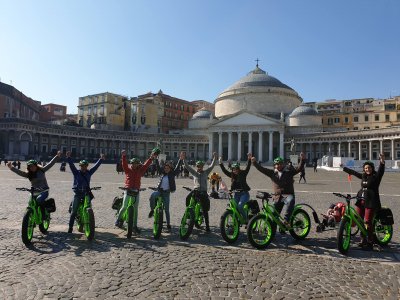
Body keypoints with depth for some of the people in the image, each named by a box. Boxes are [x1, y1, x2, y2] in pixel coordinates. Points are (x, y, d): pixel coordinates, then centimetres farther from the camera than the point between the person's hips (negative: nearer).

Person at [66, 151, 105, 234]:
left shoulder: (89, 172, 8)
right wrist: (68, 157, -23)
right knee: (73, 212, 0)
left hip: (86, 194, 2)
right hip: (77, 194, -2)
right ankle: (70, 227, 11)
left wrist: (101, 159, 10)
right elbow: (71, 165, -10)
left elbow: (96, 166, 11)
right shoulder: (76, 172, 1)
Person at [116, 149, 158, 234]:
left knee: (135, 209, 5)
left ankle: (134, 226, 13)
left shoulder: (140, 169, 6)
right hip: (128, 190, -3)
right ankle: (118, 219, 28)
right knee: (124, 207, 1)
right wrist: (124, 156, -35)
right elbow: (124, 164, -17)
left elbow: (146, 164, -4)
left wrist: (151, 157, -17)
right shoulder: (127, 169, -1)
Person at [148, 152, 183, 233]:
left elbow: (177, 168, -13)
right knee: (152, 195, -33)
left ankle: (168, 226, 16)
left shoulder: (172, 174, -3)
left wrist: (180, 160, -24)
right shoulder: (162, 172, 3)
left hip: (166, 193, -1)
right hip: (159, 190, 1)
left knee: (166, 210, 4)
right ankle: (152, 210, -10)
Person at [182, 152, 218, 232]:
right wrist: (183, 159, -10)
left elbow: (212, 165, 1)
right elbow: (187, 166, 1)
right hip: (196, 190, 1)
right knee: (188, 198, -29)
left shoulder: (206, 172, 7)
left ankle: (207, 226, 13)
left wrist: (214, 158, -11)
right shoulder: (194, 172, 7)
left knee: (205, 211, 2)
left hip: (203, 192, -1)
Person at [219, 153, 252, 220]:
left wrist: (249, 159, -28)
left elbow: (248, 167, -15)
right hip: (236, 194, 5)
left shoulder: (243, 173, -3)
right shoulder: (232, 175, 5)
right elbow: (224, 171, -1)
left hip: (244, 193, -5)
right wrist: (220, 163, -11)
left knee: (240, 206, -23)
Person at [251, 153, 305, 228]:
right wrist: (254, 162, -6)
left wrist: (302, 160, -20)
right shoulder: (272, 173, 10)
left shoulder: (289, 171, 5)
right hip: (277, 197, 3)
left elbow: (299, 168, -5)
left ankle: (286, 220, -35)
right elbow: (261, 169, 5)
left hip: (288, 195, -3)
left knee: (290, 200, -38)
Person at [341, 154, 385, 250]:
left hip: (371, 202, -7)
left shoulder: (376, 176, -4)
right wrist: (344, 168, 40)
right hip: (361, 201, 7)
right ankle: (363, 240, 22)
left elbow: (381, 171, -23)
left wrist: (382, 163, -42)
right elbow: (354, 172, 27)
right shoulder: (363, 176, 13)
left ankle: (370, 243, 4)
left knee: (368, 222, -8)